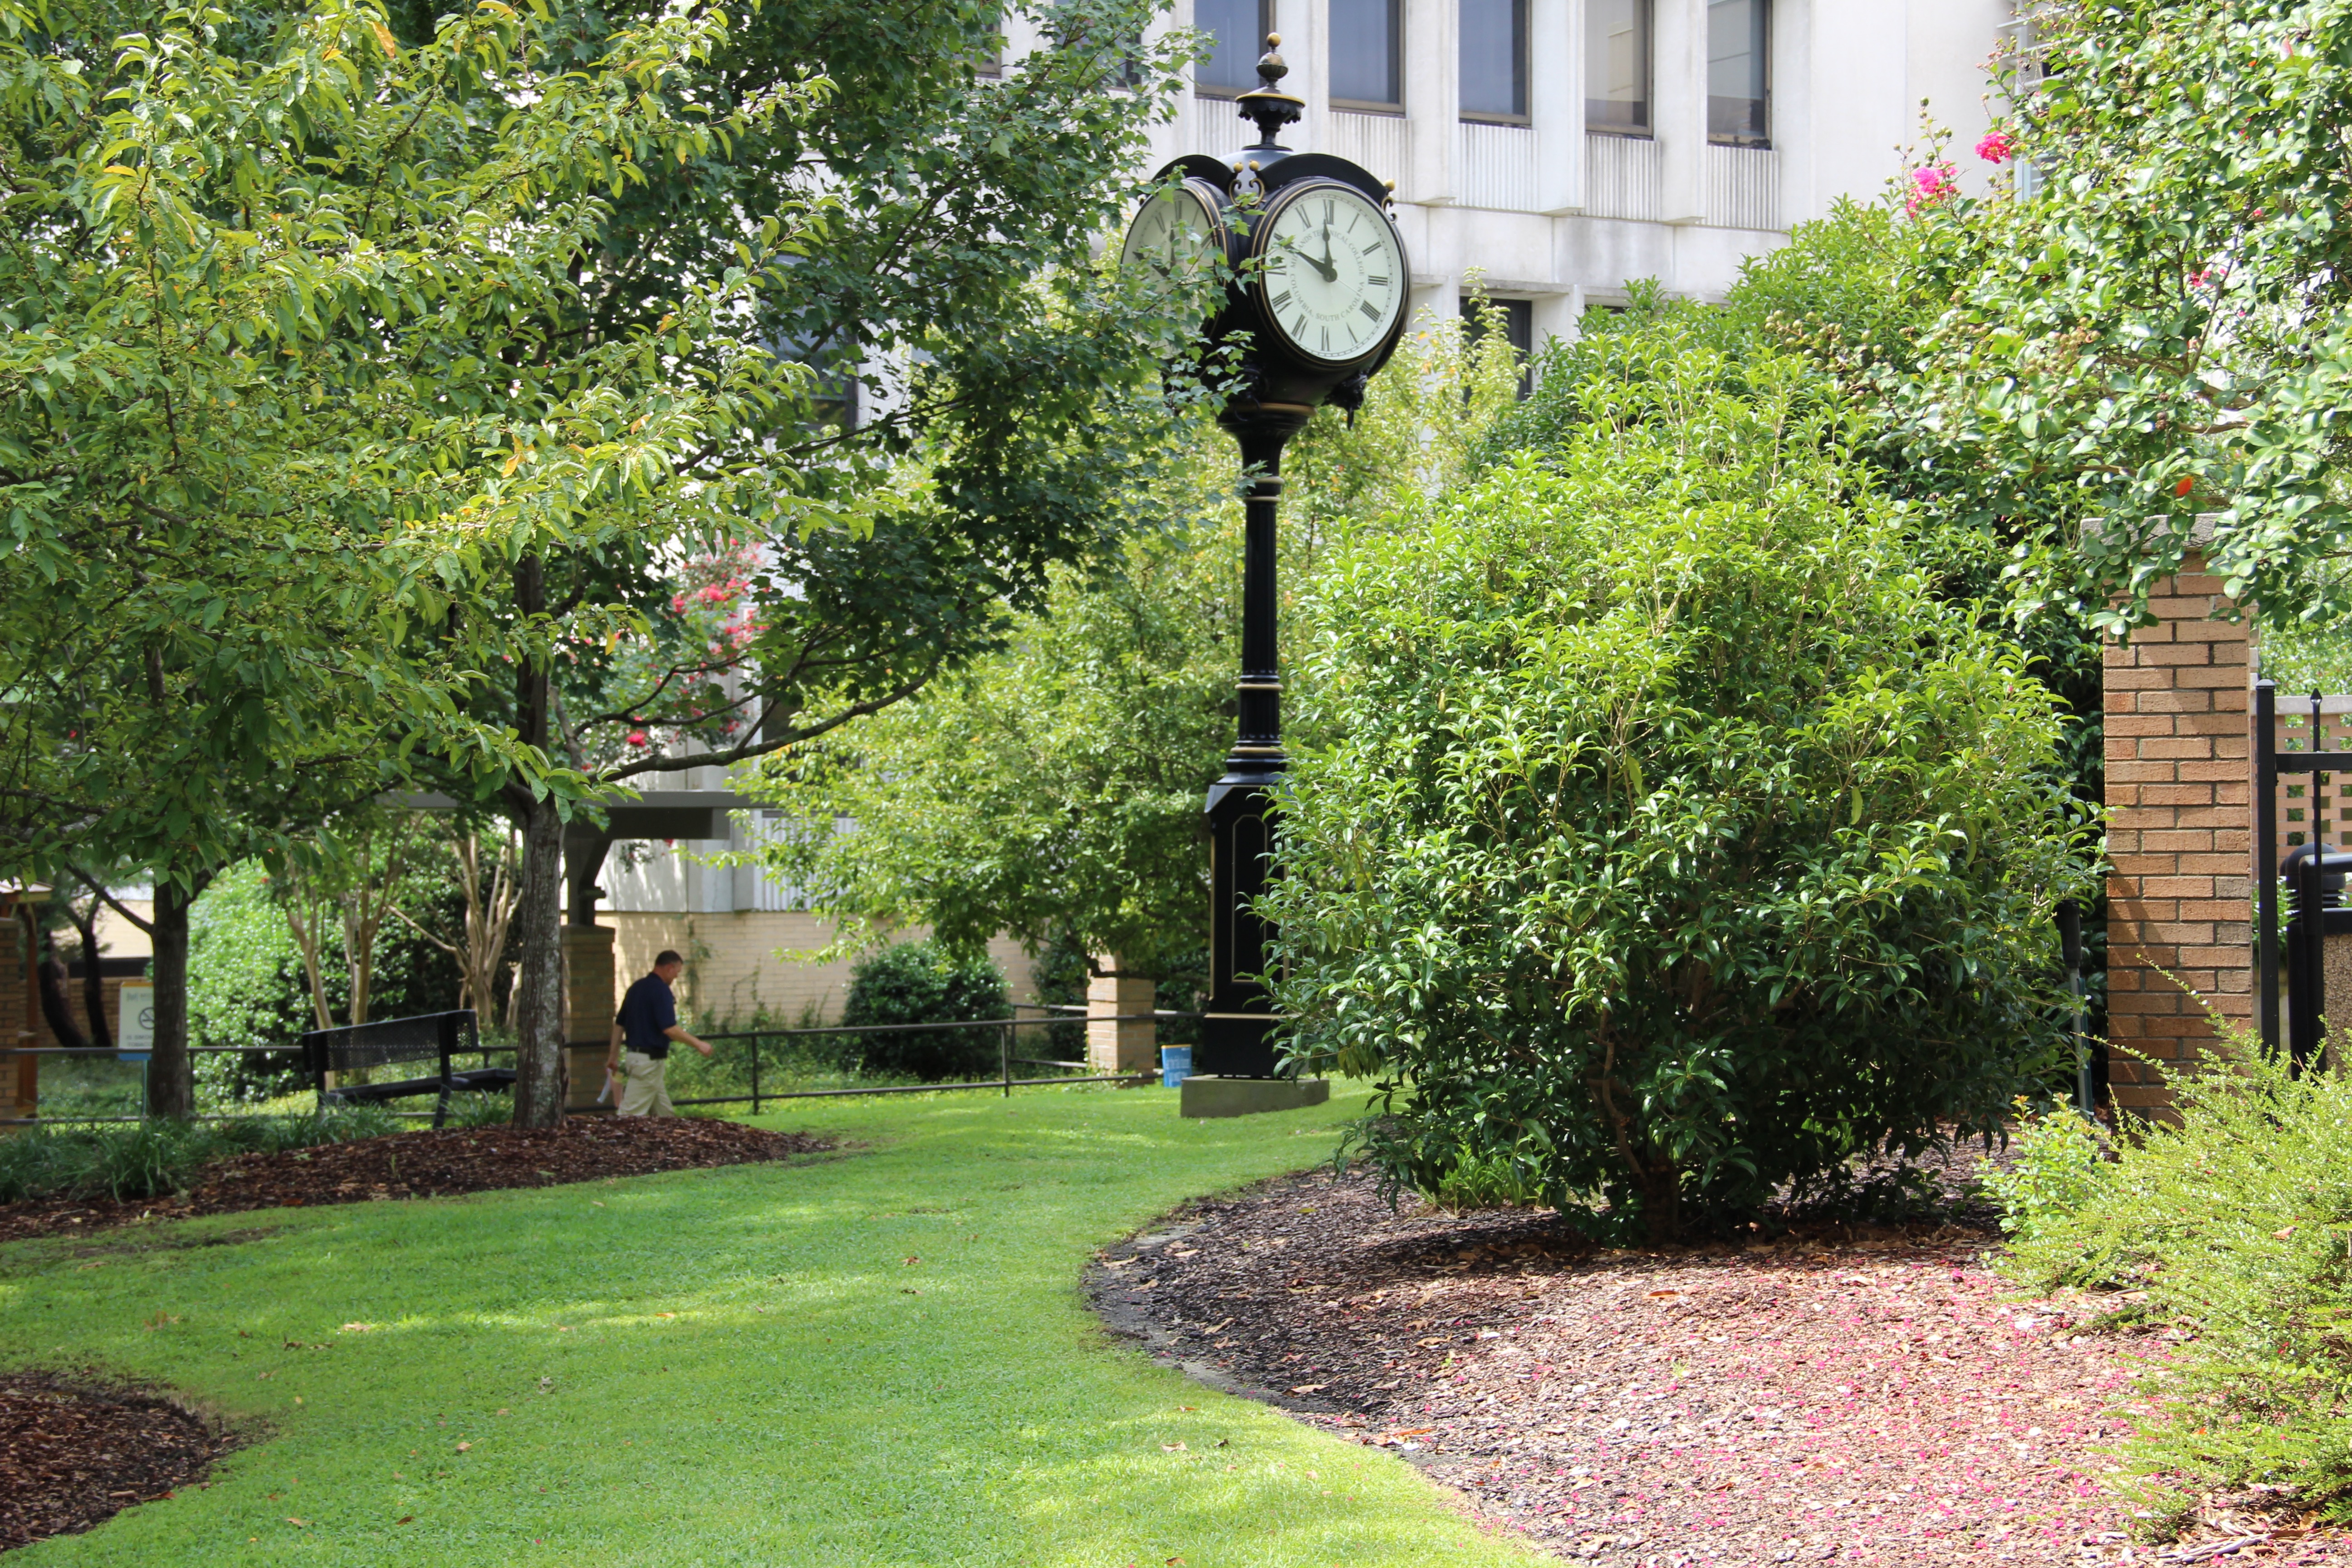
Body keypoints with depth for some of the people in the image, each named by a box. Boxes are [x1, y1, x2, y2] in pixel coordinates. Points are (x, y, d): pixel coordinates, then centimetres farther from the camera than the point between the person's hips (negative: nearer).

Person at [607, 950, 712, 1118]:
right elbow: (669, 1029, -22)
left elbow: (619, 1024, 16)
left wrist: (614, 1056, 20)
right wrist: (698, 1045, -12)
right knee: (632, 1114, -8)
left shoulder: (637, 988, 12)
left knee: (665, 1114, 14)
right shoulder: (661, 990, -15)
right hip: (649, 1060, -9)